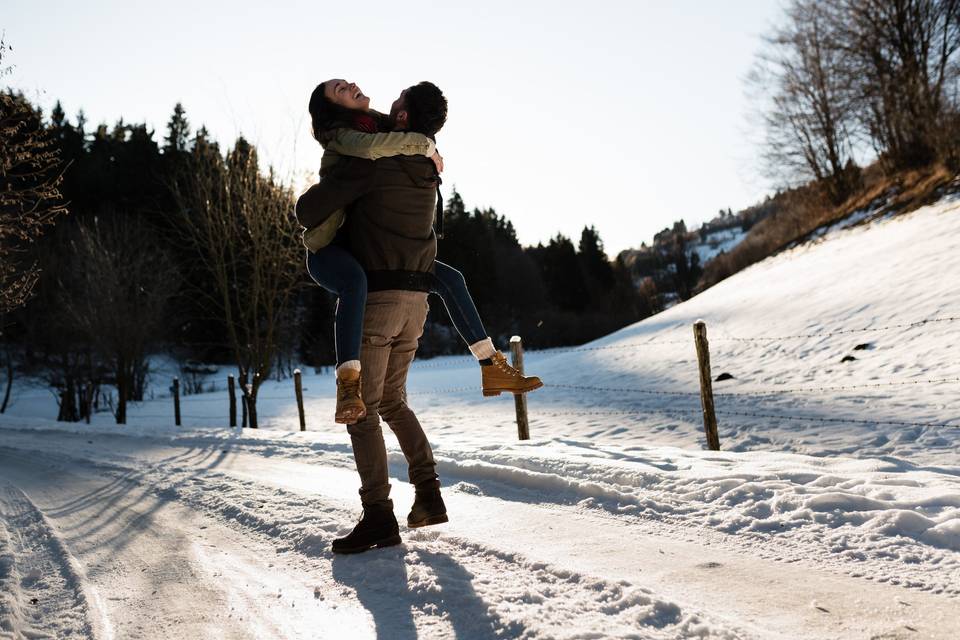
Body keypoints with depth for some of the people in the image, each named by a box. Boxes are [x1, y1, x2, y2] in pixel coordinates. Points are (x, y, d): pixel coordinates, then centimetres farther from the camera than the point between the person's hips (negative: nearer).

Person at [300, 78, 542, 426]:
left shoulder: (377, 125, 11)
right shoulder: (340, 136, -11)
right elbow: (369, 147, -36)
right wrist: (424, 145, -26)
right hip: (328, 250, -8)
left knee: (449, 278, -1)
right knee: (356, 281, -43)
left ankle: (493, 370, 1)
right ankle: (348, 388, -48)